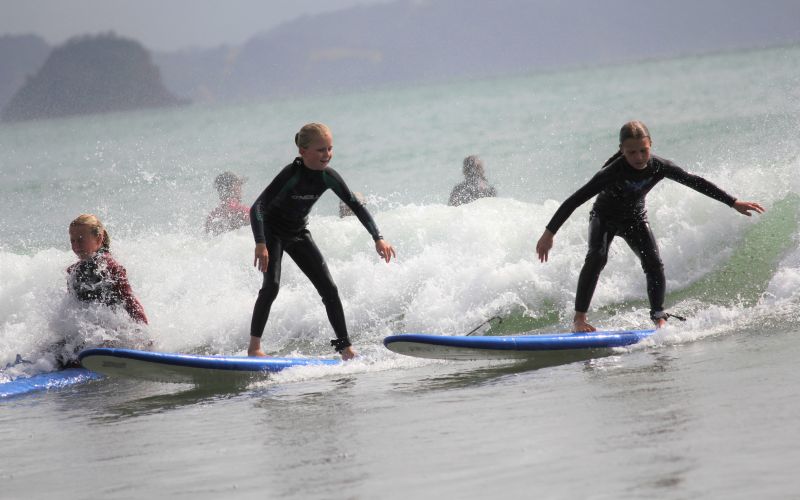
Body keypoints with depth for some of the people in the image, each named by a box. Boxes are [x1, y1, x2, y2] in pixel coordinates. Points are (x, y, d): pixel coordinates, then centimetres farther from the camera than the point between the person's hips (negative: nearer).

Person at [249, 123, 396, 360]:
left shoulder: (328, 177, -15)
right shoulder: (292, 174, -31)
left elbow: (355, 205, -6)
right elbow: (257, 207, -37)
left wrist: (378, 238, -16)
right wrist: (260, 244, -49)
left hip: (298, 234, 6)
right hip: (272, 232, -6)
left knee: (328, 288, -1)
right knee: (271, 285, -23)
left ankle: (345, 348, 4)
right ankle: (254, 346, -15)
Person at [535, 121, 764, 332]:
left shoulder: (659, 167, -23)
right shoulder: (613, 172, -34)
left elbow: (696, 182, -11)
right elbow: (576, 199, -32)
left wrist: (734, 203, -7)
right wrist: (549, 233, -34)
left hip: (634, 218, 4)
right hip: (604, 217, -4)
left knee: (654, 264, -14)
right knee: (597, 257, -28)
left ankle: (659, 317, -4)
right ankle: (579, 318, -27)